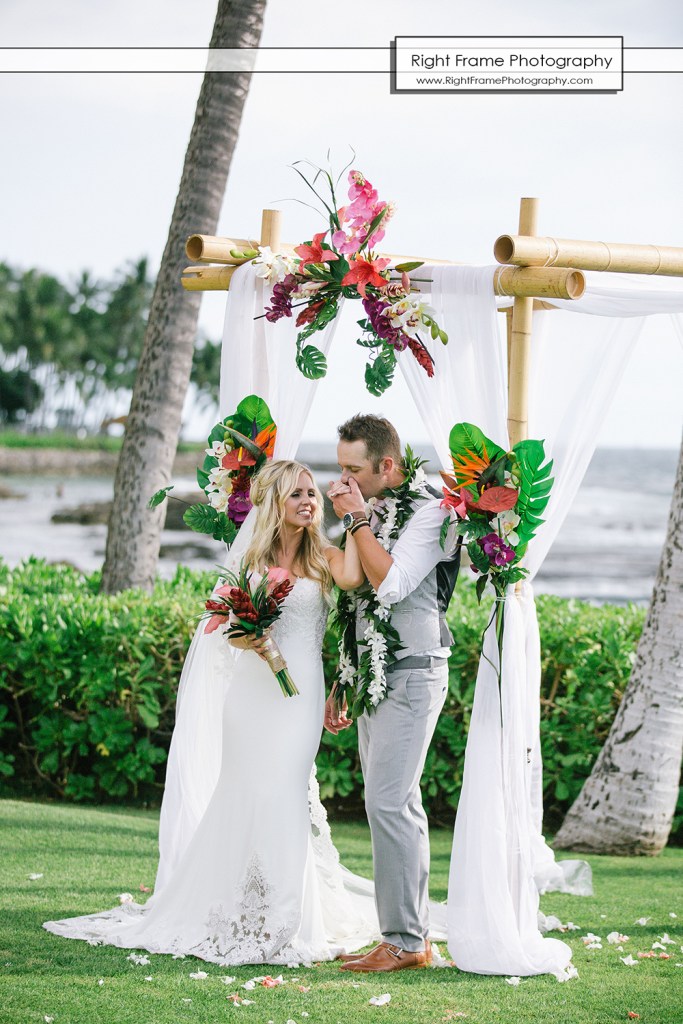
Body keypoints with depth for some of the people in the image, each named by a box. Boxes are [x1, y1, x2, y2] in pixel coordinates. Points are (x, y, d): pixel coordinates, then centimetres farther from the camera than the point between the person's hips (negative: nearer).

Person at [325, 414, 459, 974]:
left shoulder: (428, 510, -10)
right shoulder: (371, 512, 14)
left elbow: (391, 583, -24)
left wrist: (356, 519, -16)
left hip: (413, 675, -8)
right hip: (374, 676, 9)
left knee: (388, 802, -12)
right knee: (398, 804, 9)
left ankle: (405, 941, -8)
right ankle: (414, 934, 14)